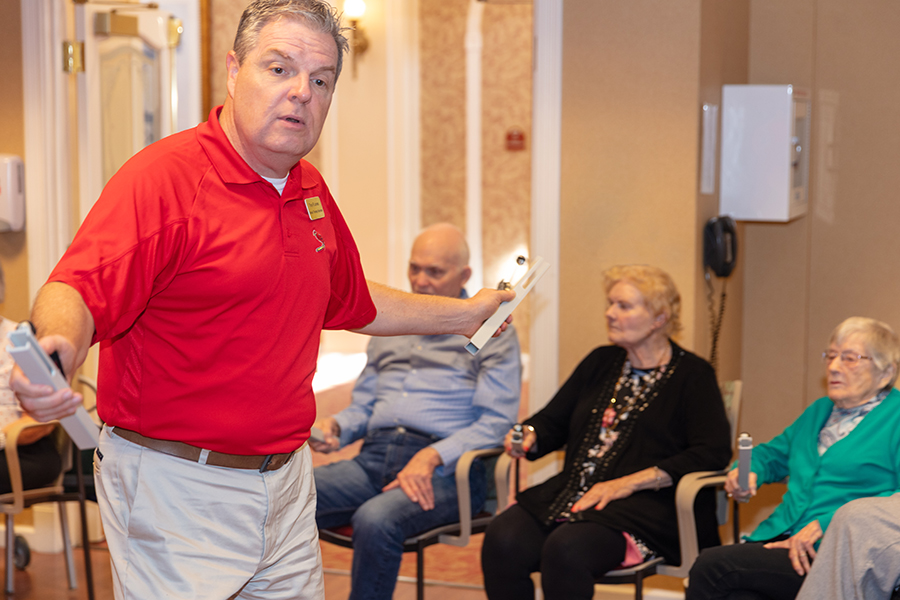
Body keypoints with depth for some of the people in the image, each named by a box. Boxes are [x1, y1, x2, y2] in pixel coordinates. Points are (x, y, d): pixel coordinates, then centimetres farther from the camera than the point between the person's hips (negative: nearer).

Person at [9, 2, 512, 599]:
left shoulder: (312, 192, 10)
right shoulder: (164, 175, -16)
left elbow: (351, 302, 26)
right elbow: (76, 292, -27)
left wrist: (463, 314, 31)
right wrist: (57, 349, -48)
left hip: (288, 478, 8)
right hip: (176, 485, -7)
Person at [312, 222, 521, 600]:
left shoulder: (492, 331, 7)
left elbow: (496, 423, -2)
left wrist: (432, 456, -17)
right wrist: (335, 427, 3)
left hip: (446, 469, -5)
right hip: (374, 460, 5)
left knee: (375, 520, -37)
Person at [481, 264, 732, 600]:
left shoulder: (692, 375, 4)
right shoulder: (601, 362, 22)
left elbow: (714, 452, -9)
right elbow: (552, 421, 27)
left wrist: (627, 483, -13)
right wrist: (528, 436, 1)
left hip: (644, 506, -5)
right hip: (569, 495, 5)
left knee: (565, 550, -35)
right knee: (502, 540, -25)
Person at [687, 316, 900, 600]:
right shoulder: (820, 410, 26)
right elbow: (775, 452, 39)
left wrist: (827, 524, -18)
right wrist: (747, 471, 14)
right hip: (781, 537, 6)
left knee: (712, 565, -25)